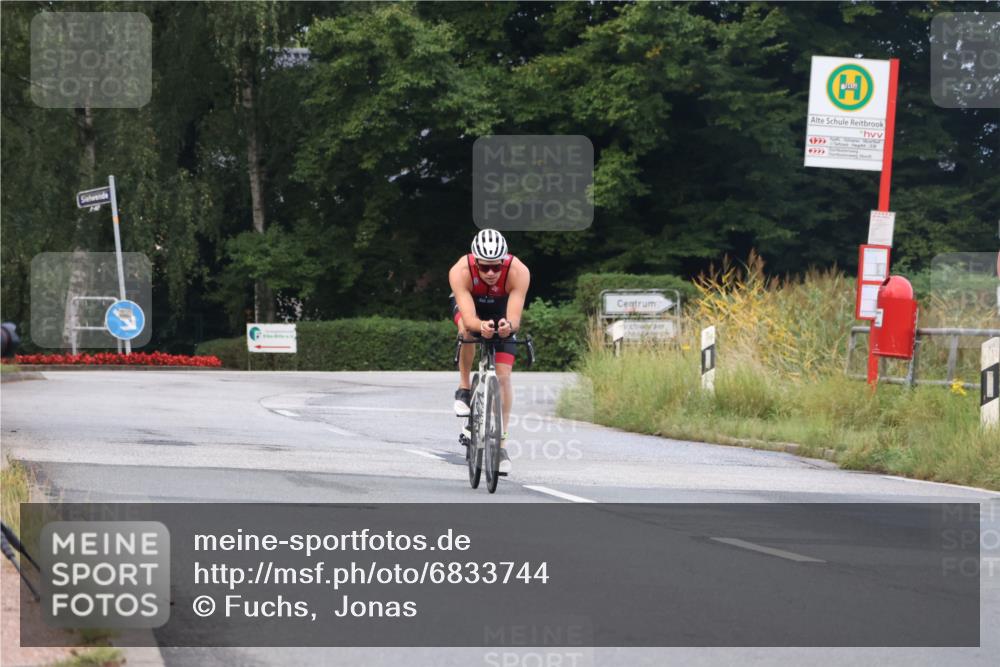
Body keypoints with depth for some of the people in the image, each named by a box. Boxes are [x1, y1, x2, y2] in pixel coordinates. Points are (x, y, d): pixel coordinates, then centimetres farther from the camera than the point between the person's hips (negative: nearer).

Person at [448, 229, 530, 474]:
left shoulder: (518, 272, -38)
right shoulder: (460, 272, -38)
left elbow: (515, 319, -43)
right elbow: (469, 318, -45)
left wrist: (508, 325, -66)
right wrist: (481, 326, -67)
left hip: (502, 308, 0)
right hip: (468, 303, 0)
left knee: (503, 376, -8)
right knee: (467, 330, -36)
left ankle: (502, 444, 2)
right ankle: (464, 389, -13)